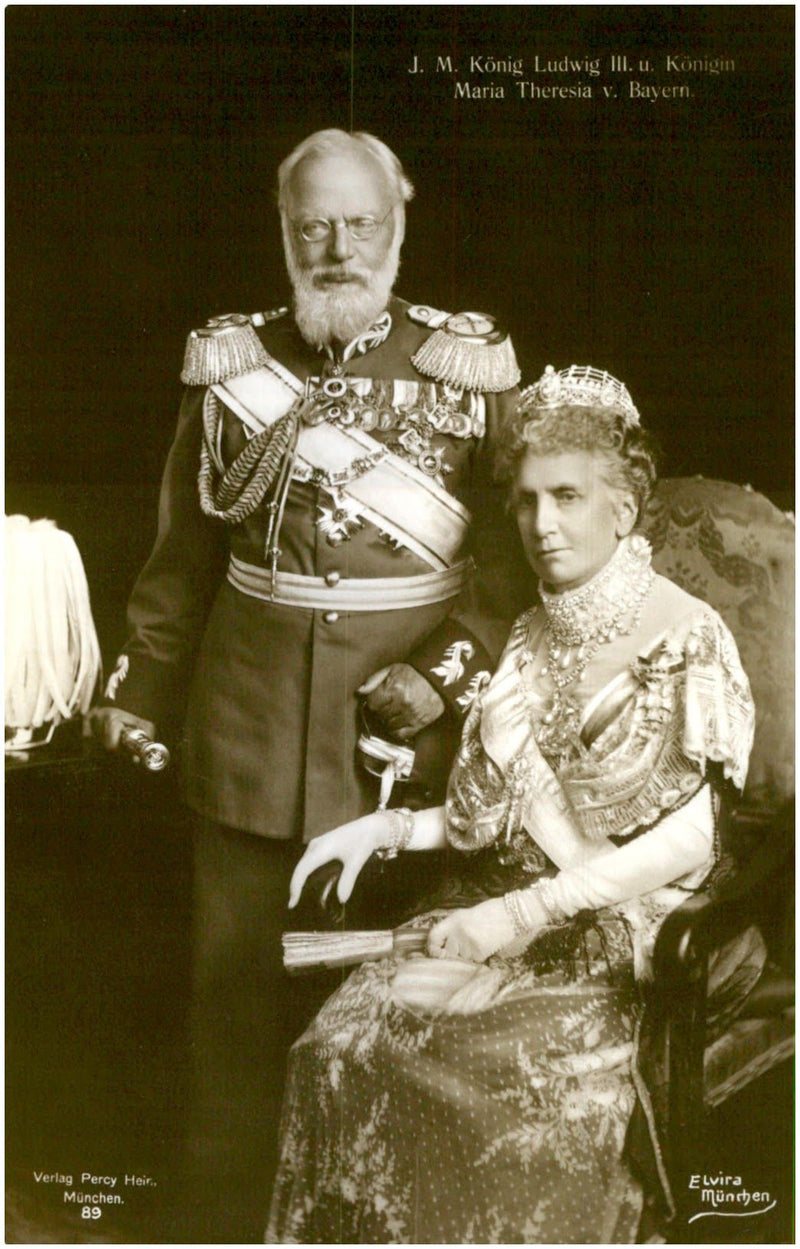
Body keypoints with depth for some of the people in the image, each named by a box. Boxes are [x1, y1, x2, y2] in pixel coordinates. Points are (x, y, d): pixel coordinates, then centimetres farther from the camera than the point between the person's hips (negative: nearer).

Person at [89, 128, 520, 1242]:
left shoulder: (475, 367, -1)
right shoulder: (230, 363, 5)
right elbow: (184, 556, 10)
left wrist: (450, 673, -13)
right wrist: (141, 690, 8)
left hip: (407, 741, -1)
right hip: (247, 737, 2)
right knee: (239, 996, 11)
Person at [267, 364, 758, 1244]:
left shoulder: (688, 640, -9)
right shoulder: (531, 639, 10)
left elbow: (686, 841, -13)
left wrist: (520, 916, -17)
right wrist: (391, 829, 2)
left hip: (626, 932, -5)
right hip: (508, 908, 5)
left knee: (515, 1087, -28)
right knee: (344, 1045, -16)